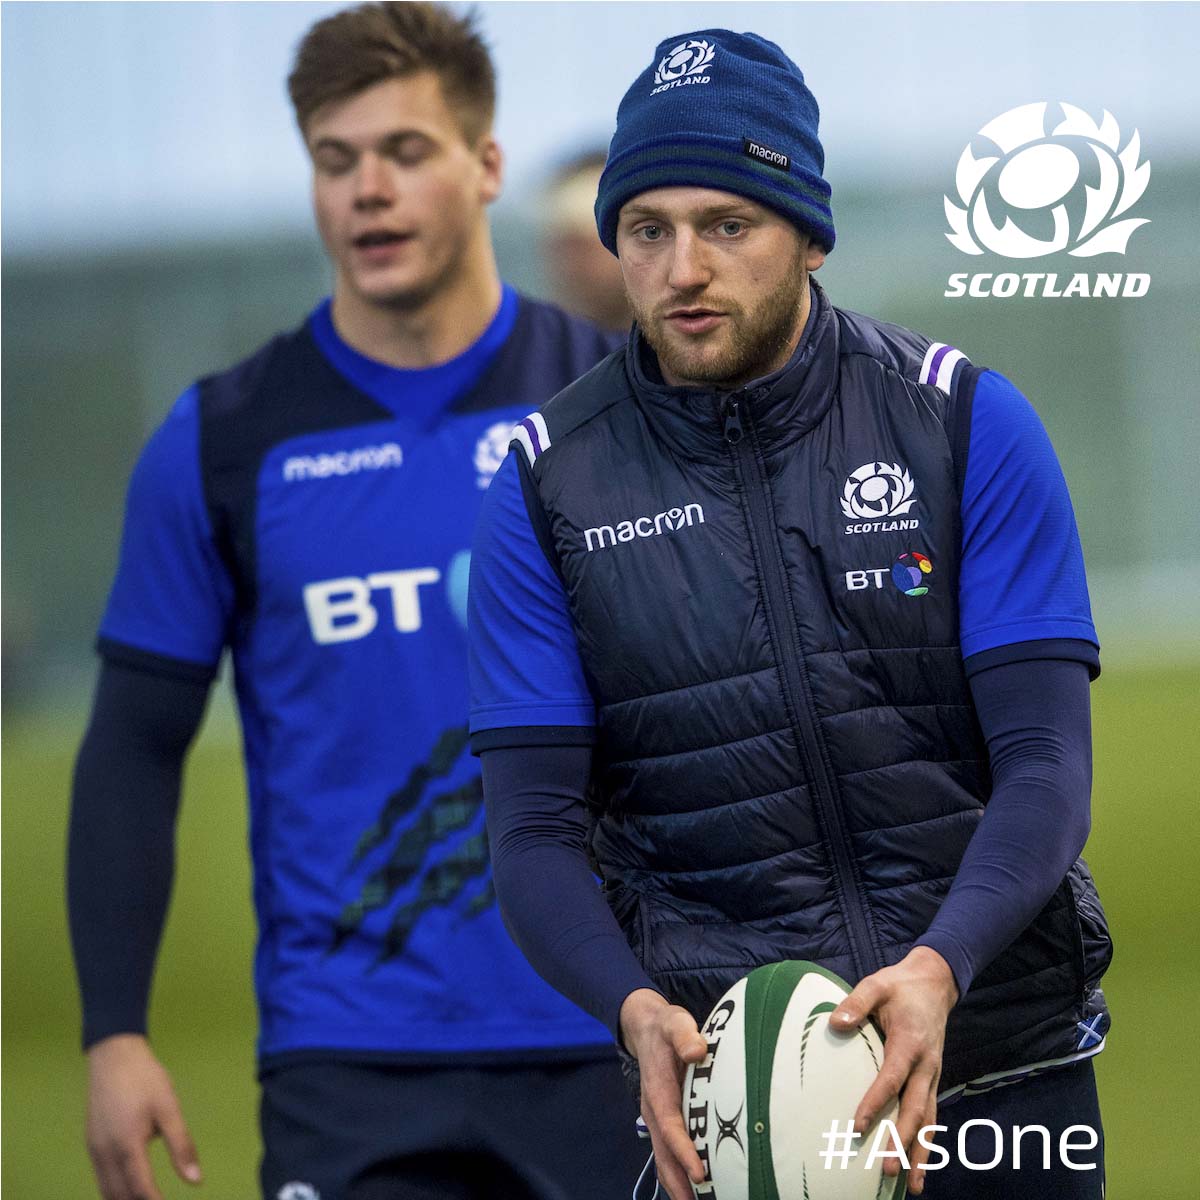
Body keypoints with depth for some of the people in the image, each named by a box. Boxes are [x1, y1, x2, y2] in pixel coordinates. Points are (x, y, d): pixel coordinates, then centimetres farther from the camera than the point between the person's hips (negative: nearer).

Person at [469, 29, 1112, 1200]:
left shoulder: (966, 423, 0)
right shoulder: (544, 487, 1)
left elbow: (1045, 763, -6)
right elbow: (534, 832, -2)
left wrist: (939, 970, -24)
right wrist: (634, 1007, -22)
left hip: (1002, 1052, 1)